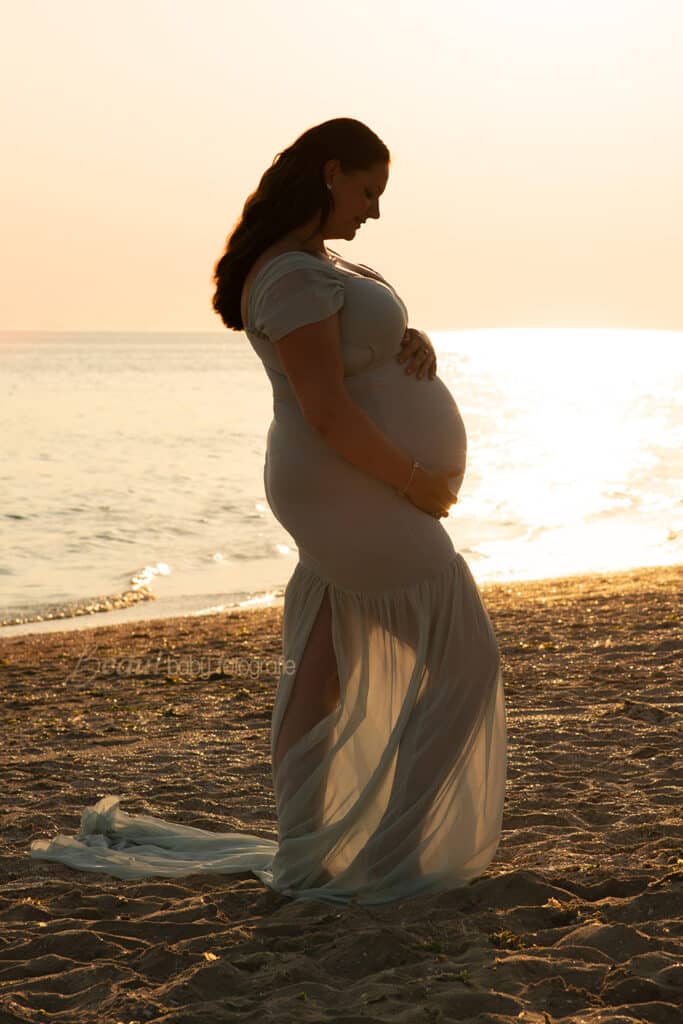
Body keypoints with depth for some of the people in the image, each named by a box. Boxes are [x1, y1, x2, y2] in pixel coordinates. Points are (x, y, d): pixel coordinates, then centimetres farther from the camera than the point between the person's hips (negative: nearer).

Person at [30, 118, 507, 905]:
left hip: (363, 490, 10)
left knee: (323, 674, 11)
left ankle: (309, 853, 19)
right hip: (358, 494, -10)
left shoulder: (310, 262, 12)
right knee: (458, 660, -5)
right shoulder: (297, 278, -21)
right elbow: (327, 411, -27)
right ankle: (391, 850, -2)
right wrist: (419, 484, -17)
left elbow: (372, 345, 20)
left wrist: (414, 343, -4)